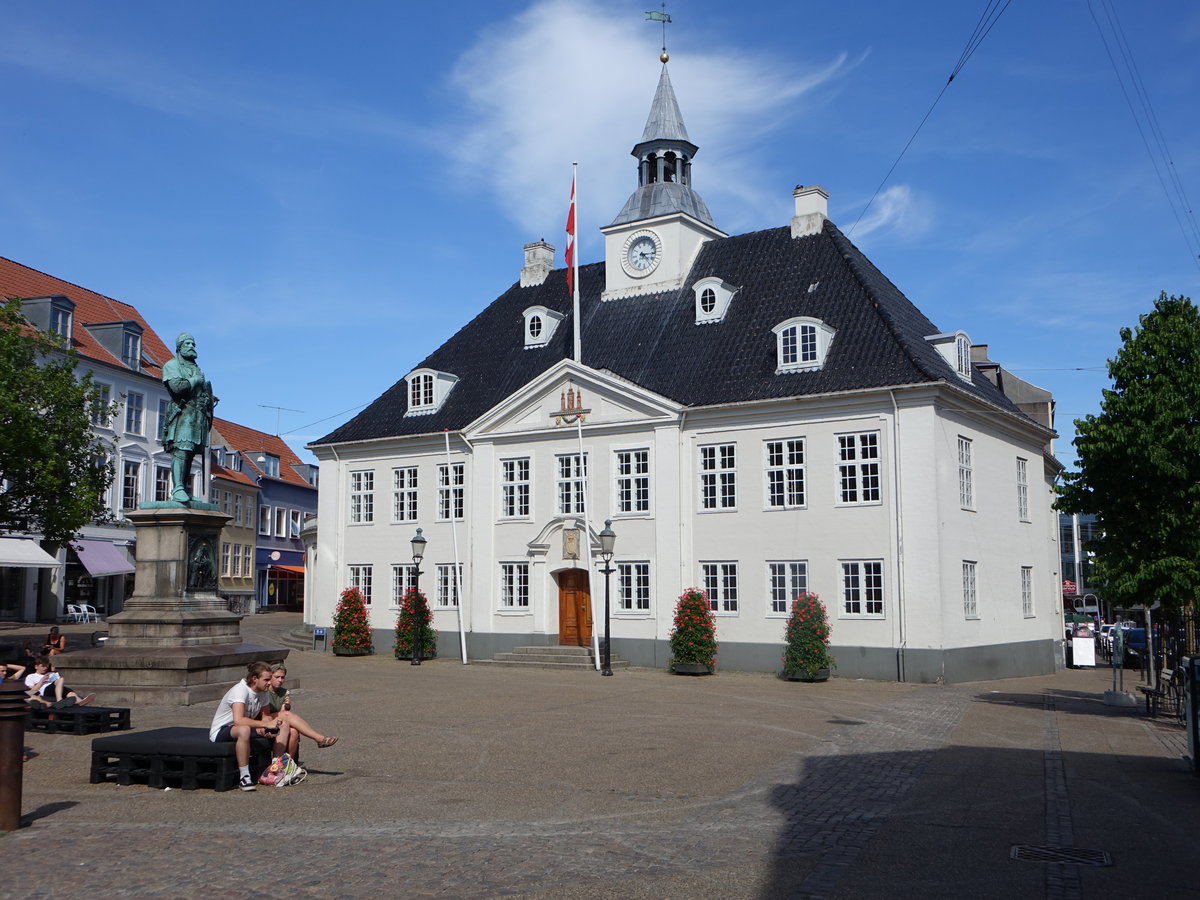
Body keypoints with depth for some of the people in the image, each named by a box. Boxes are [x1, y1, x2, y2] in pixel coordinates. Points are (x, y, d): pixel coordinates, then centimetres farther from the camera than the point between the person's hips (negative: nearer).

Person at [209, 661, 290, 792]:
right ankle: (244, 778, -32)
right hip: (221, 732, -8)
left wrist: (261, 728, -15)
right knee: (244, 730, -43)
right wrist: (266, 724, -36)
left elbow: (265, 716, 8)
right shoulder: (240, 690, -25)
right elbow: (238, 720, -38)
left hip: (244, 729, 9)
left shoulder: (262, 693, 2)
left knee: (284, 726, -2)